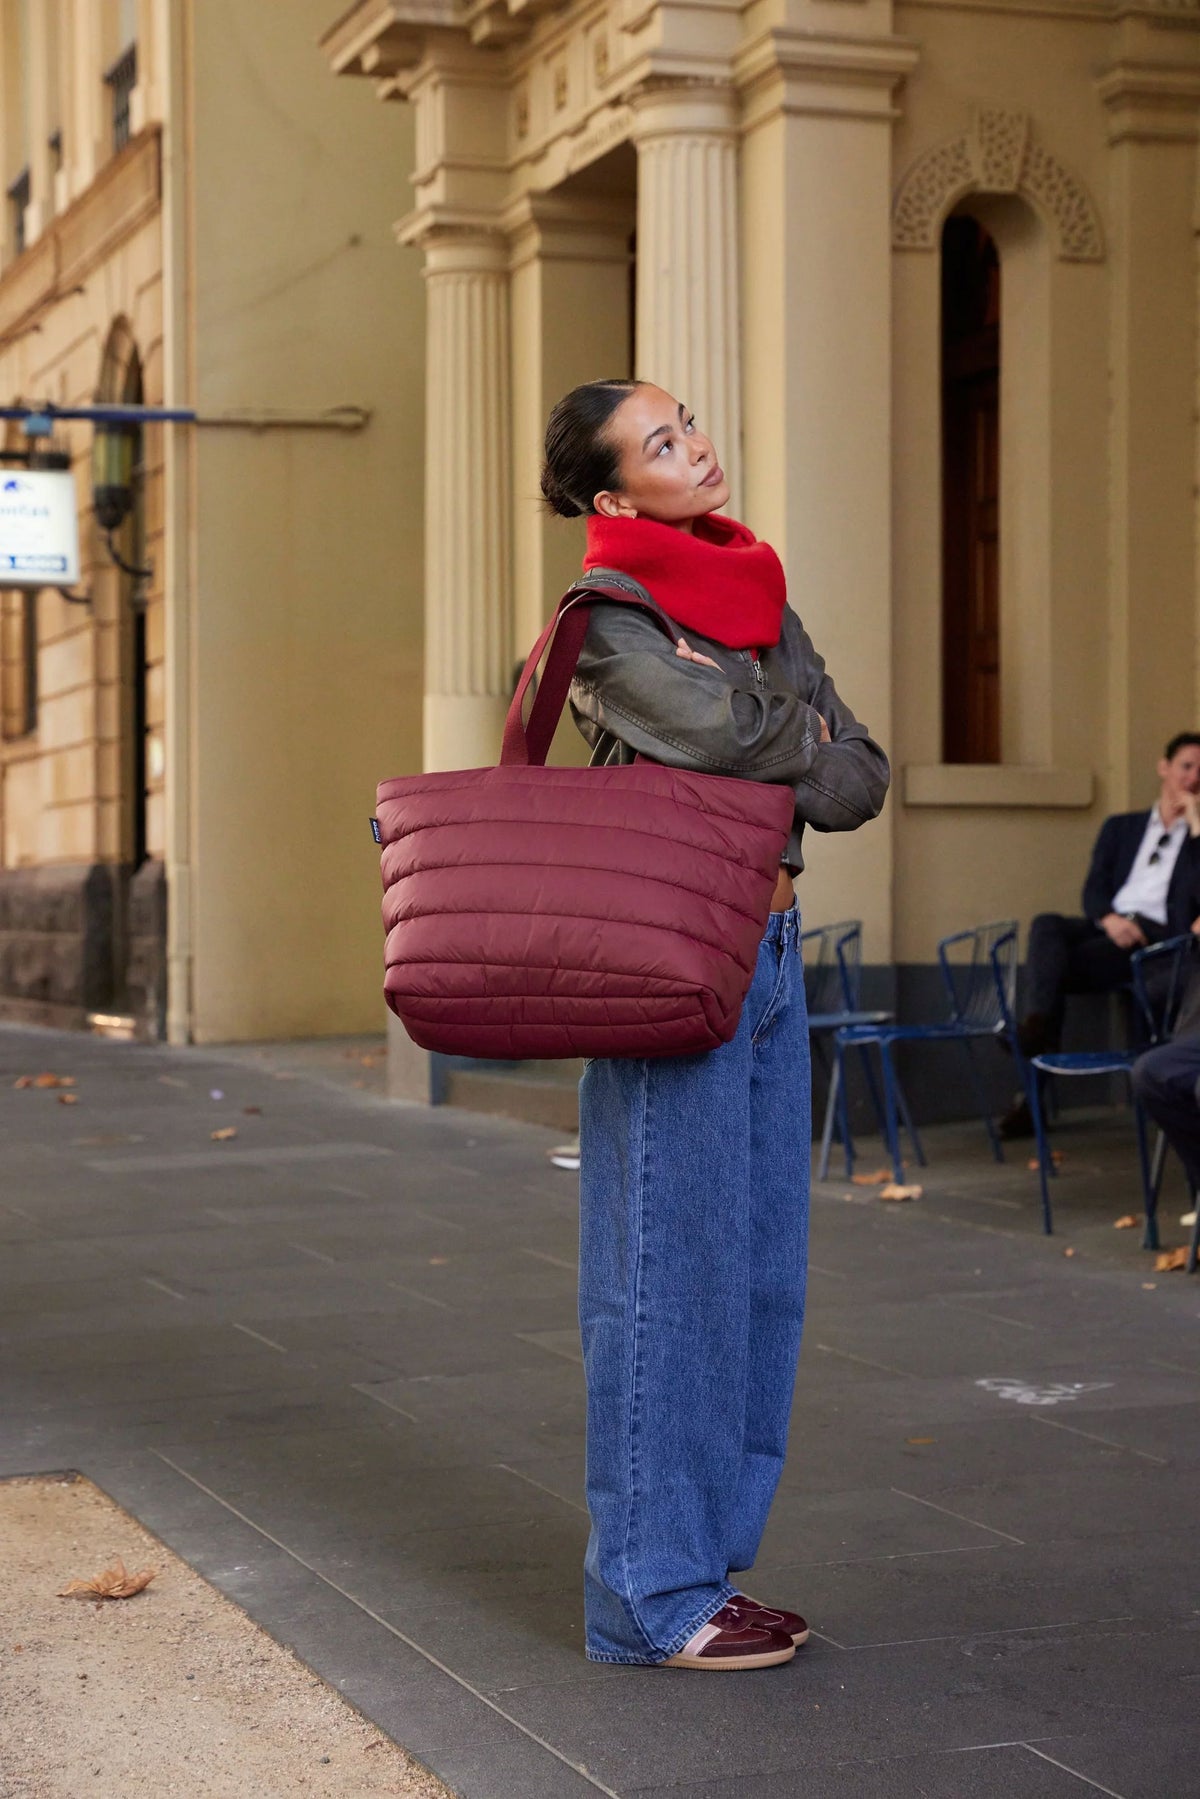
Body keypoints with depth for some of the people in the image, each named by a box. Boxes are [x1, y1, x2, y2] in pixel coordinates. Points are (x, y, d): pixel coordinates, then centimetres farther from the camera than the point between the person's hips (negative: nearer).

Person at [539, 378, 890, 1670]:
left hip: (770, 954, 8)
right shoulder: (605, 617, -7)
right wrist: (804, 736, 0)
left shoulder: (757, 595, 15)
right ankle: (653, 1597, 6)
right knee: (672, 1268, -4)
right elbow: (739, 738, -20)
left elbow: (858, 783, 9)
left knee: (758, 1267, 10)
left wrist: (753, 727, -8)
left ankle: (704, 1562, 21)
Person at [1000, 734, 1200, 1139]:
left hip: (1159, 935, -4)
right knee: (1047, 925, -30)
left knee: (1056, 965, -29)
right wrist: (1109, 919, -9)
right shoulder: (1120, 827, 28)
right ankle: (1038, 1026, -47)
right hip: (1111, 927, 4)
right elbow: (1094, 889, 14)